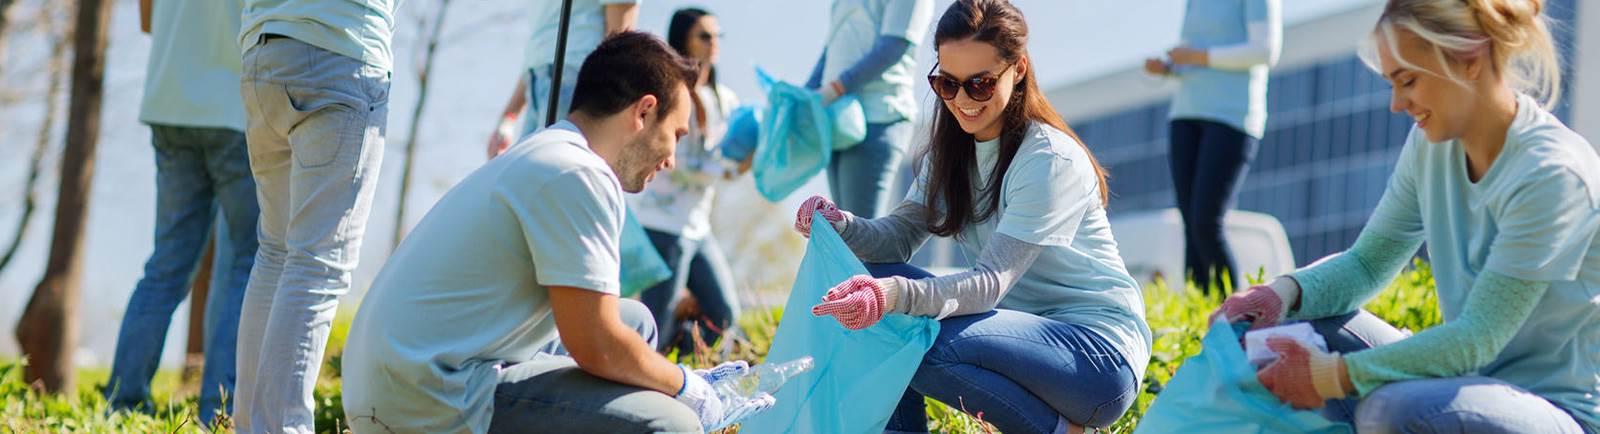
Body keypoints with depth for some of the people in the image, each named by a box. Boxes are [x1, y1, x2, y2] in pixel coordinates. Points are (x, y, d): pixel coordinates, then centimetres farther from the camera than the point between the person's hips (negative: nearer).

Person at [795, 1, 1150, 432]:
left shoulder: (1050, 161, -19)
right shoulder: (951, 149, 7)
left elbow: (992, 282, -27)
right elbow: (901, 235, -1)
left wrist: (896, 295, -43)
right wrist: (841, 224, -23)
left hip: (1100, 349, -8)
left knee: (926, 345, -29)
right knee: (877, 290, -9)